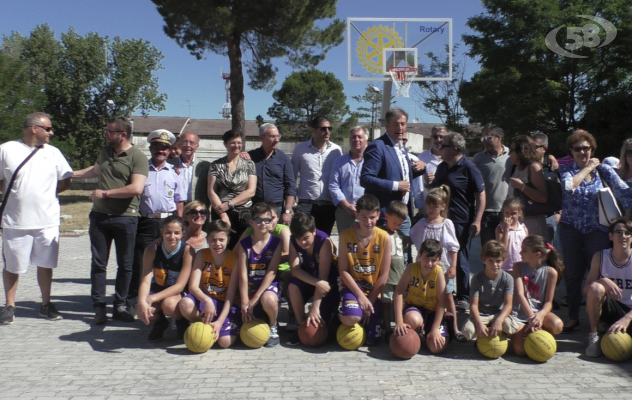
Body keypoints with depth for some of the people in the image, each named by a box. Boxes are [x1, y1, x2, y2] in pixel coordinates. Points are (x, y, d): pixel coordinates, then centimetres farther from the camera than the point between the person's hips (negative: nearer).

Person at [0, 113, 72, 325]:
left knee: (45, 264, 9)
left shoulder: (53, 152, 5)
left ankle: (46, 304, 22)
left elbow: (65, 181, 9)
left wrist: (45, 193, 3)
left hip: (47, 221, 2)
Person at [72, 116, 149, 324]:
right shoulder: (105, 151, 11)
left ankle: (120, 305, 19)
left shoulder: (137, 157, -11)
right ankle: (99, 307, 16)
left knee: (125, 265, 7)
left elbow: (136, 188, -23)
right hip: (99, 216, 6)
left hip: (125, 218, -5)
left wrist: (105, 193, -17)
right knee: (98, 263, 7)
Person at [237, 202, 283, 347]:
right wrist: (244, 303, -14)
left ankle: (273, 327, -3)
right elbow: (243, 275, -5)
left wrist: (256, 298, -19)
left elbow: (271, 273, -11)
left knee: (268, 300, -35)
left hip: (268, 286, -3)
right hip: (250, 287, 3)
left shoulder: (276, 242, -4)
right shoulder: (244, 244, 1)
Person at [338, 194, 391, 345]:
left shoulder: (384, 237, -10)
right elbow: (343, 271, -9)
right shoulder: (346, 235, -10)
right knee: (351, 318, -32)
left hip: (373, 290, 1)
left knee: (372, 340, -2)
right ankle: (343, 315, 5)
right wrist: (360, 296, -16)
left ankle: (368, 312, 28)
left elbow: (384, 274, -6)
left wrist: (370, 301, -9)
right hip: (352, 287, -1)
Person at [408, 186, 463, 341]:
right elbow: (412, 240, 15)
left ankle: (455, 328, 16)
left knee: (448, 296, 7)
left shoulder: (447, 224, -5)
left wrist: (453, 266, -7)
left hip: (444, 266, -2)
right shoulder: (422, 223, 1)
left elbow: (453, 247, -4)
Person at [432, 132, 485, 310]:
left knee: (460, 260, 2)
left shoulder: (468, 168, -9)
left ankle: (463, 298, 14)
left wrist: (476, 220, -17)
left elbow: (481, 195, -11)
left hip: (461, 222, -7)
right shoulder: (442, 167, 13)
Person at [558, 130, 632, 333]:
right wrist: (588, 168, -11)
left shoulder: (602, 169, 1)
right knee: (573, 274, 7)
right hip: (571, 228, 1)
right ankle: (573, 317, 20)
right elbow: (568, 186, -21)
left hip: (597, 229, -1)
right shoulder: (566, 169, 1)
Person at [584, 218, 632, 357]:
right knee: (595, 287, -32)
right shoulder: (600, 257, -5)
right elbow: (586, 289, -8)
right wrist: (603, 281, -29)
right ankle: (593, 336, -18)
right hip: (607, 308, 0)